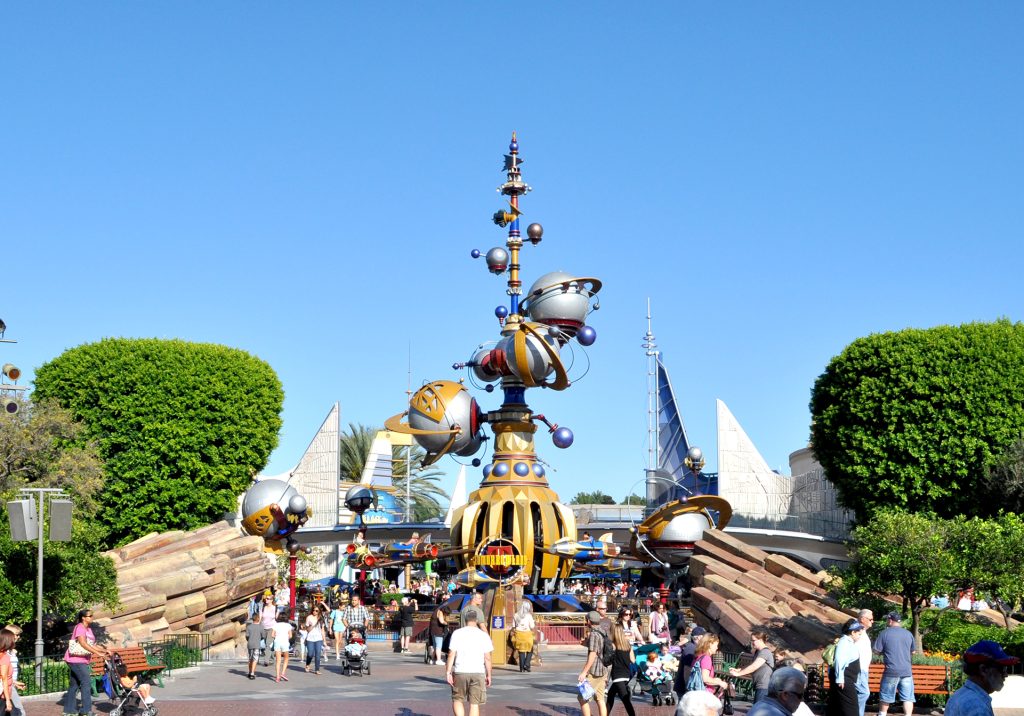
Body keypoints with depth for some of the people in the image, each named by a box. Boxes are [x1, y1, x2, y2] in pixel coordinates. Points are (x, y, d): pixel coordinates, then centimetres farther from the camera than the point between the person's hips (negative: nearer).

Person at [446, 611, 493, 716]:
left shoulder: (457, 633, -1)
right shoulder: (484, 635, 2)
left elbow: (451, 654, -4)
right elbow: (487, 658, 2)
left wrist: (448, 672, -1)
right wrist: (489, 675, 10)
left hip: (460, 672, 0)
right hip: (478, 672, 1)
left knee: (457, 699, 14)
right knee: (474, 703, 6)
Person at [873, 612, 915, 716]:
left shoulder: (885, 633, -6)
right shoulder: (908, 634, 6)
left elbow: (877, 651, -4)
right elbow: (913, 651, 18)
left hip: (891, 671, -2)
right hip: (906, 671, 2)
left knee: (885, 697, 12)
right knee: (908, 698, 3)